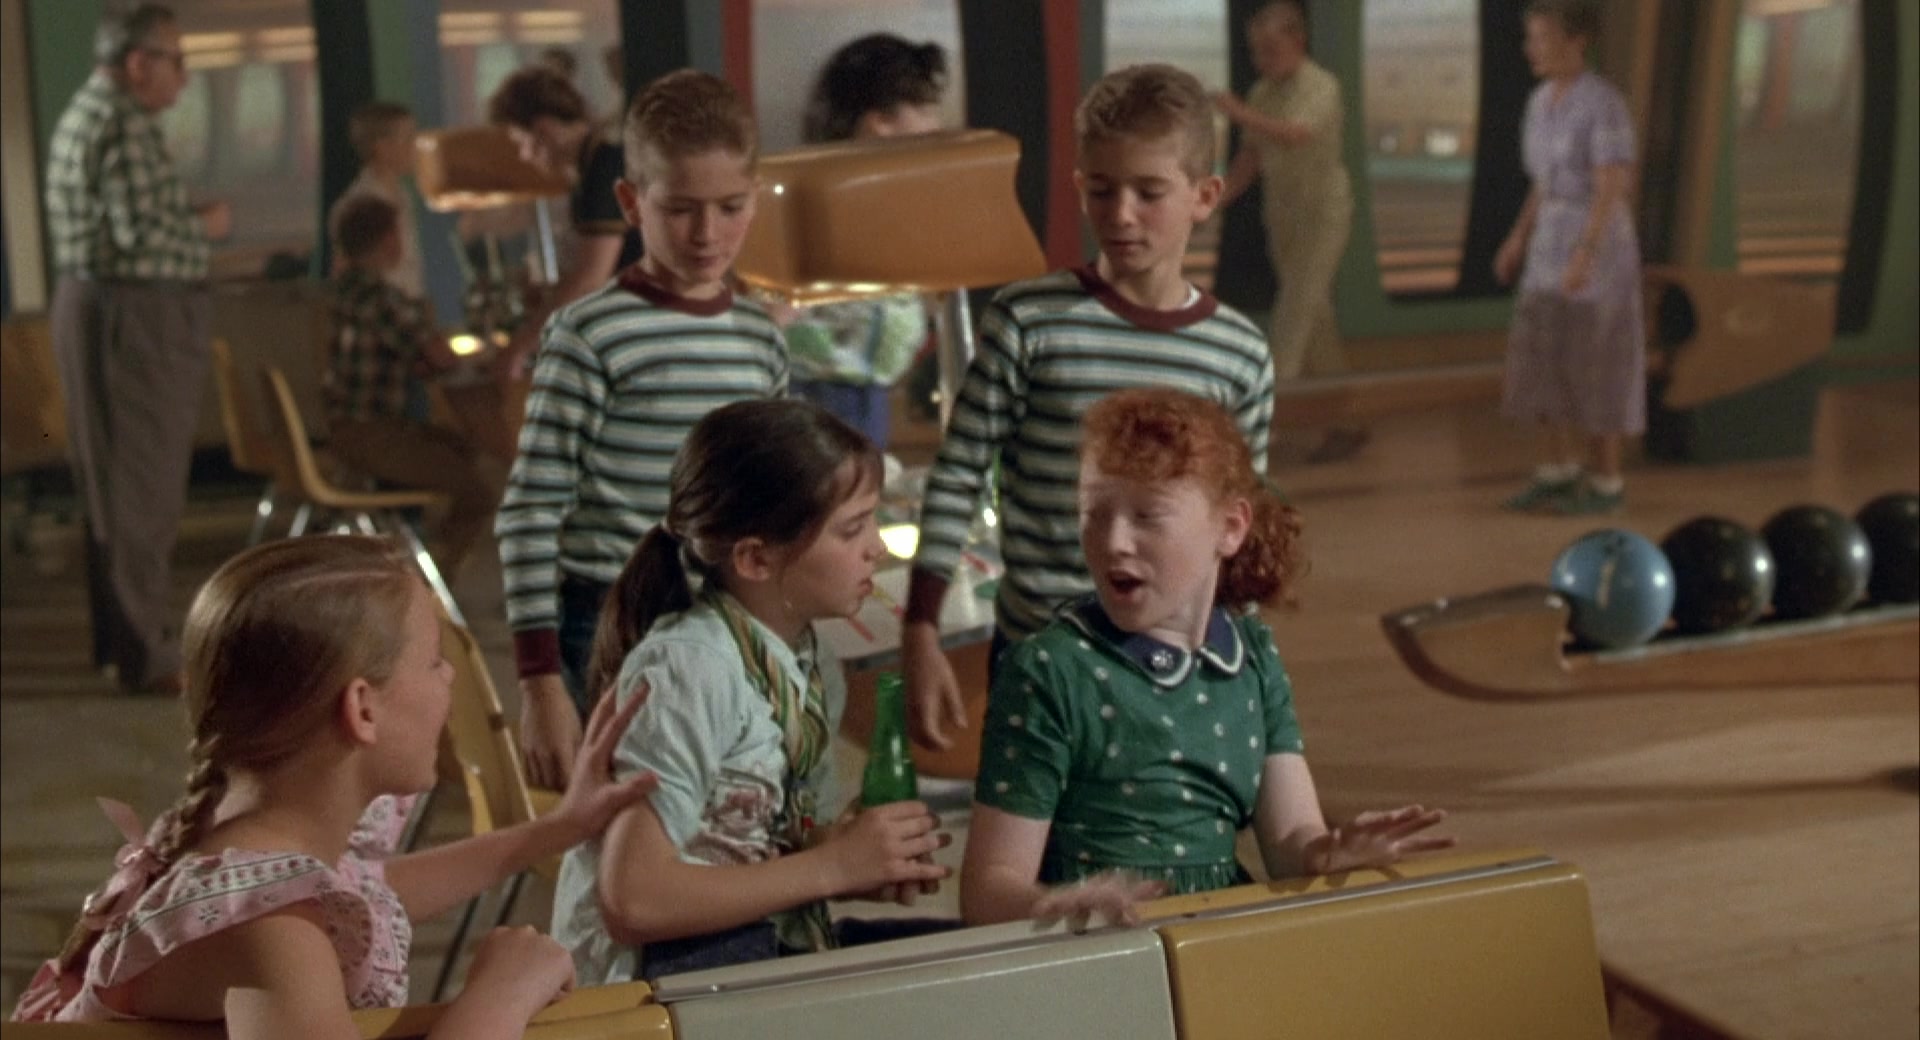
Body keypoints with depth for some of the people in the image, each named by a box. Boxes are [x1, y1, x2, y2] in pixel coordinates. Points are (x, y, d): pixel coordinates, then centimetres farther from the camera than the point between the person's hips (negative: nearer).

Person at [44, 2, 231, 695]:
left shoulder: (82, 114, 17)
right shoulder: (125, 125, -16)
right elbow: (140, 230, -24)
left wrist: (187, 220, 11)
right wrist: (205, 226, -8)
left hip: (91, 306, 11)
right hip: (134, 316, -11)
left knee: (109, 482, 15)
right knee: (142, 489, -6)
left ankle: (119, 640, 24)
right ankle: (147, 657, -2)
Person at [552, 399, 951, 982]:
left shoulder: (814, 669, 8)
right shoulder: (687, 669, -18)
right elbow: (632, 902, -23)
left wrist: (870, 866, -6)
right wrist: (833, 868, -17)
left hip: (774, 946, 8)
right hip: (655, 971, -8)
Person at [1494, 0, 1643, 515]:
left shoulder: (1605, 104, -18)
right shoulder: (1543, 100, 8)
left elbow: (1612, 189, -22)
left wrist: (1584, 257, -30)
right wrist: (1519, 238, 13)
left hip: (1598, 246, -8)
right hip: (1552, 249, 8)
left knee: (1594, 371, -1)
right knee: (1545, 363, 8)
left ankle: (1607, 483, 11)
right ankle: (1560, 473, 20)